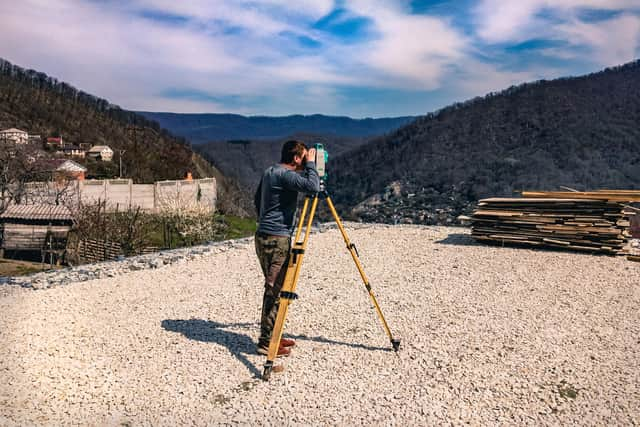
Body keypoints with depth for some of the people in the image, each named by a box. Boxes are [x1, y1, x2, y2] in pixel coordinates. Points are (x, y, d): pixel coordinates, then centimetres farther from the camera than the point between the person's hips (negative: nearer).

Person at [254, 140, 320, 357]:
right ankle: (266, 342, 4)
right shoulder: (285, 175, -15)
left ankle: (271, 336, 24)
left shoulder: (269, 172, 14)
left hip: (264, 235, 10)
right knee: (275, 289, -4)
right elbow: (313, 186, -29)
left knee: (274, 288, 15)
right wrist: (311, 163, -14)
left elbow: (257, 199, 24)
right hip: (276, 239, -10)